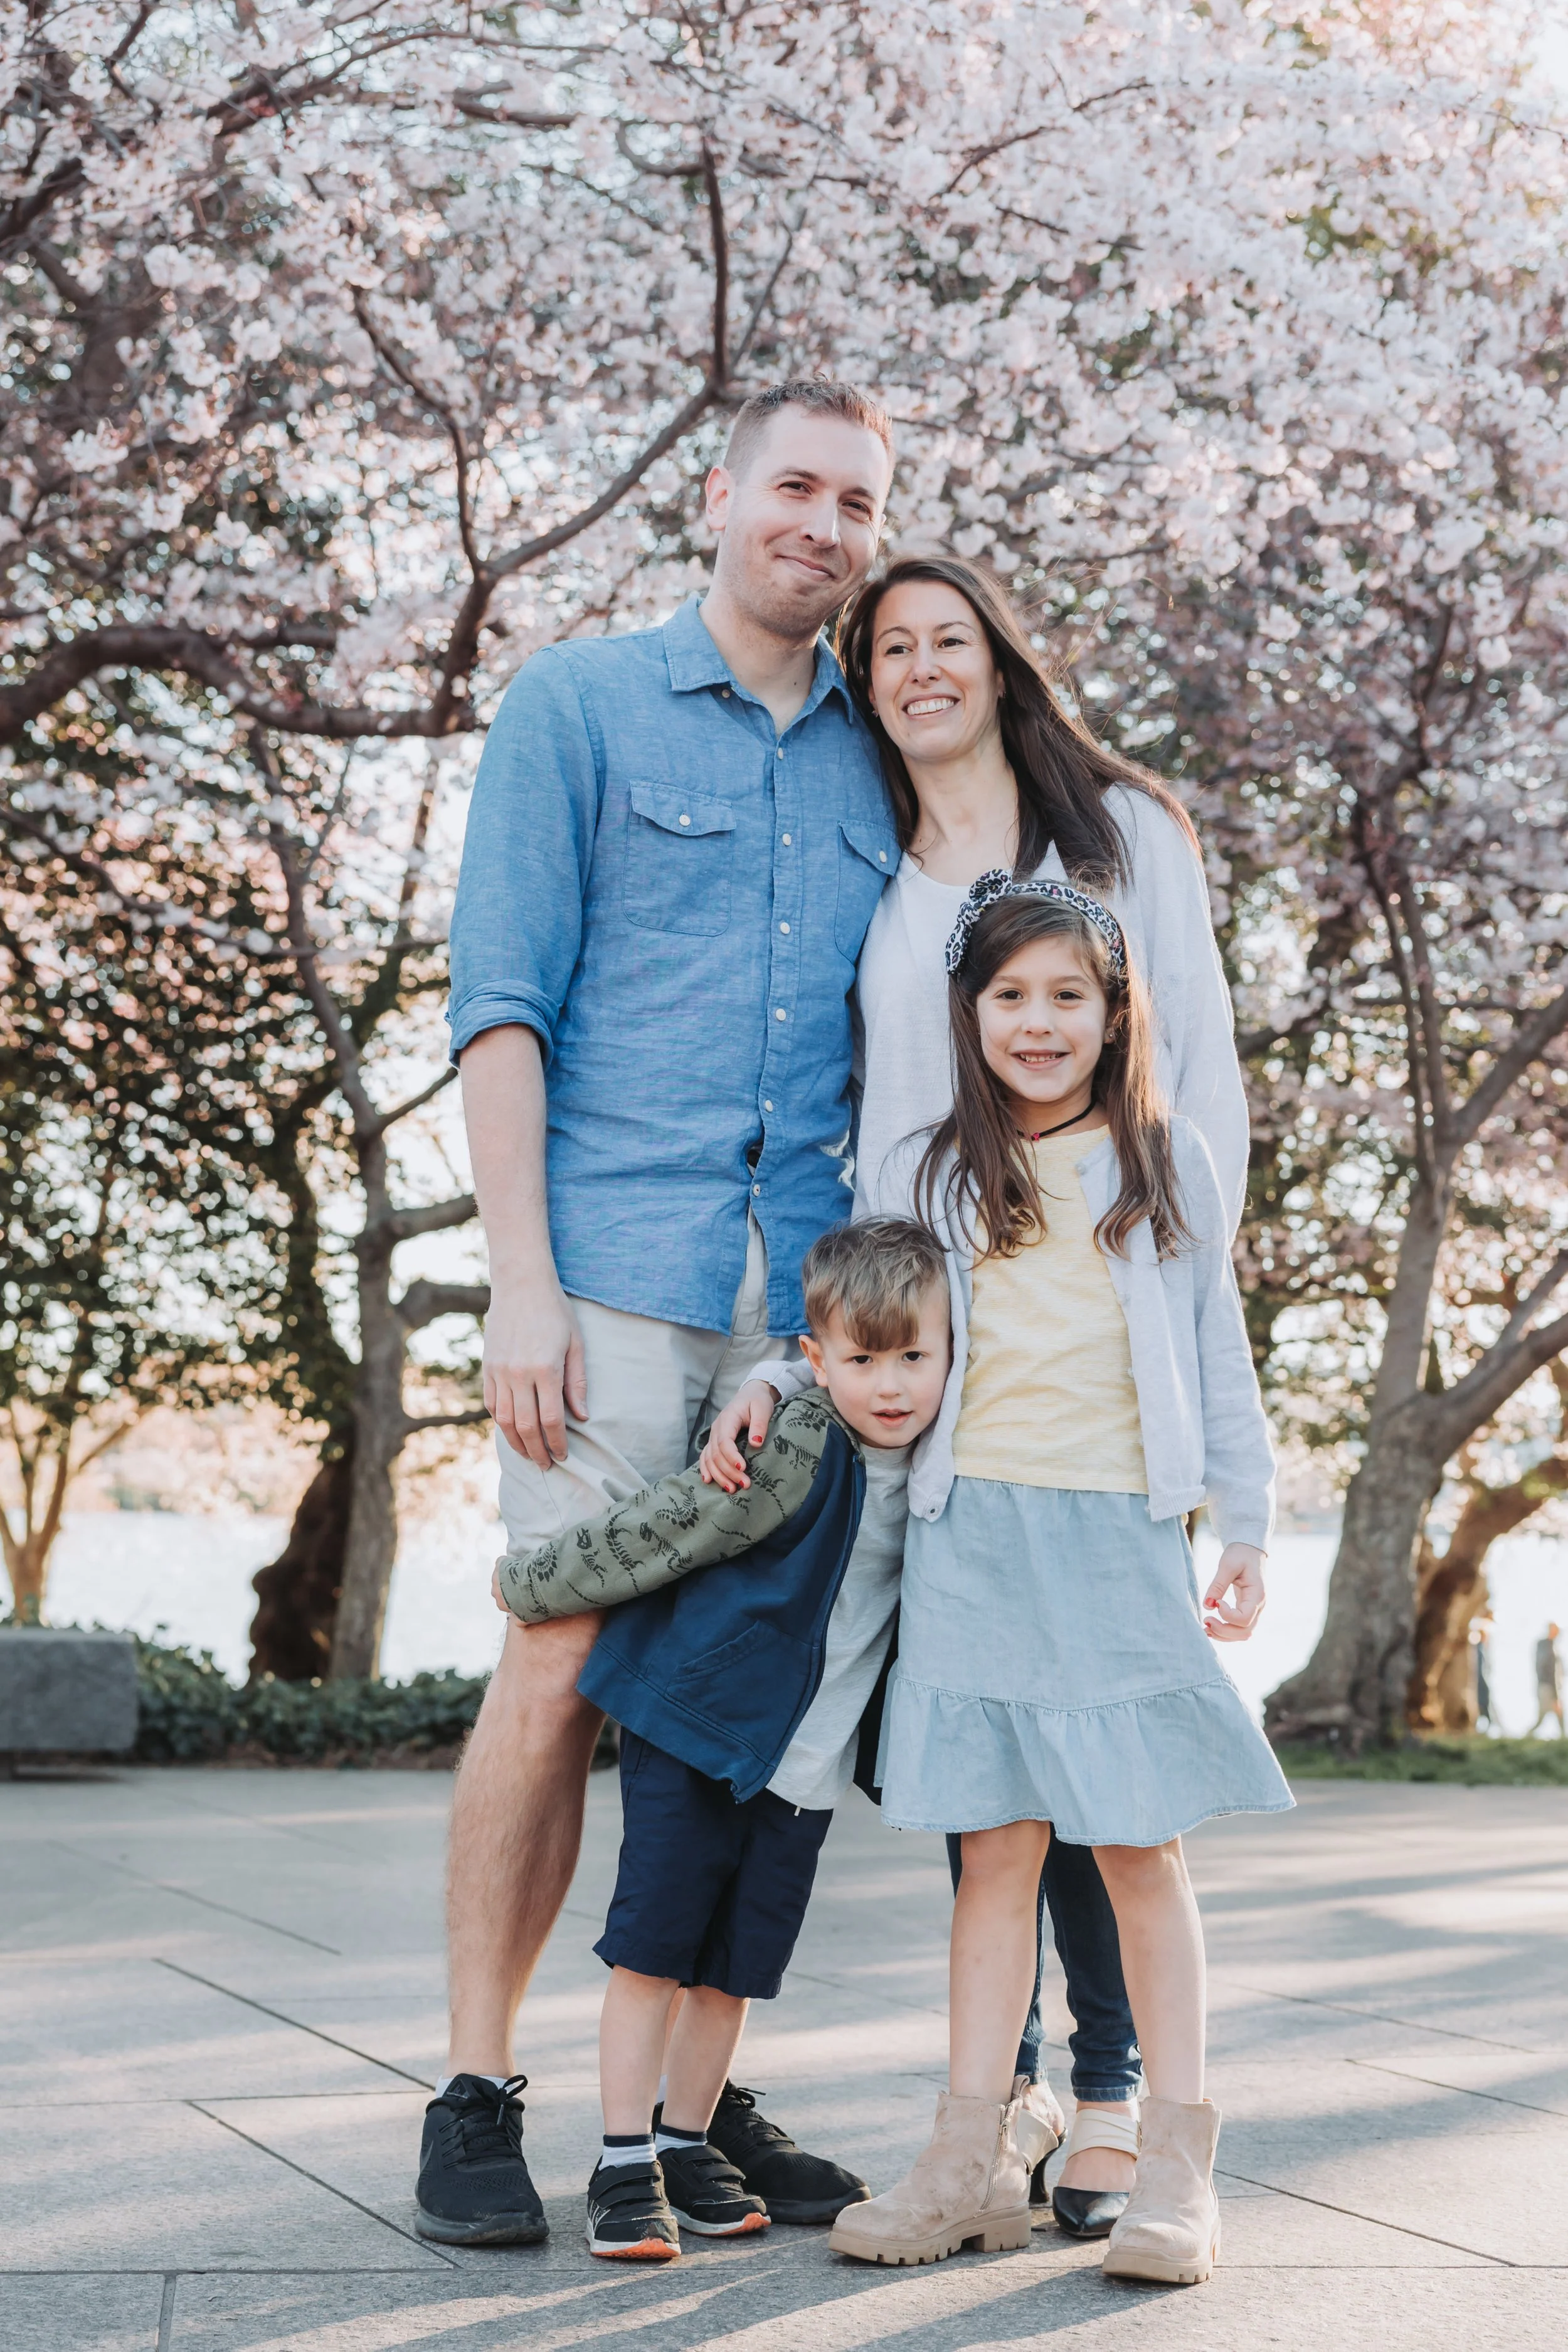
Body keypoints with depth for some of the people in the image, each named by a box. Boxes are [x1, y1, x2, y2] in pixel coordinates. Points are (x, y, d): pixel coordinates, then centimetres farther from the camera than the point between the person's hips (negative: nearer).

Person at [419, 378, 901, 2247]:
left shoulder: (881, 763, 17)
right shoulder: (578, 705, 5)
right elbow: (499, 1005, -2)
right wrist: (522, 1283, -11)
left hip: (810, 1293, 4)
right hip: (617, 1270, -4)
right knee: (562, 1675, -7)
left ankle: (698, 2090, 15)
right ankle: (476, 2097, 3)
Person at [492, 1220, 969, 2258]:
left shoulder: (931, 1470, 2)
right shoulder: (795, 1454, -19)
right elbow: (658, 1532, -12)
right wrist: (532, 1586, -6)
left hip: (804, 1770, 6)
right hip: (694, 1732, -5)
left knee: (734, 1970, 11)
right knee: (652, 1953, -3)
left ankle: (686, 2144, 26)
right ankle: (626, 2164, 6)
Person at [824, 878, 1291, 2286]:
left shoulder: (1167, 1168, 8)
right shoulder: (929, 1178, 10)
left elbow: (1217, 1360, 11)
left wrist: (1248, 1530, 9)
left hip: (1118, 1538, -1)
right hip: (974, 1537, 1)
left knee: (1141, 1850, 0)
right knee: (997, 1849, 3)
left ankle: (1178, 2170, 6)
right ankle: (975, 2163, 8)